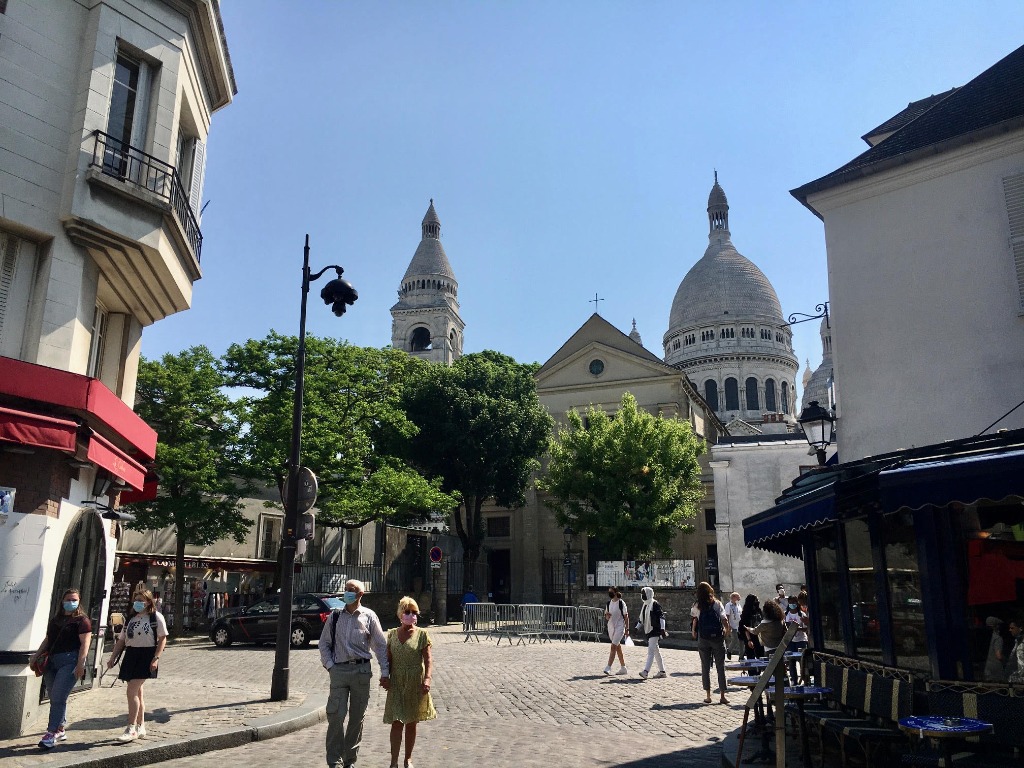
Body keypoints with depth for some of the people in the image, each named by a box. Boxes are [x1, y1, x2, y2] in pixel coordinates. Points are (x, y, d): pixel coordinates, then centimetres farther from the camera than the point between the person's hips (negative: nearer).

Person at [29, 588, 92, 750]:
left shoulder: (82, 620, -4)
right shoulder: (55, 619, 17)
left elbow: (85, 644, -11)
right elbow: (47, 639, 23)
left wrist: (80, 664, -19)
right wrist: (36, 656, 13)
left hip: (69, 662, -7)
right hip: (52, 661, 7)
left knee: (58, 698, -12)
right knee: (55, 698, 12)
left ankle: (51, 733, -9)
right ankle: (61, 730, 24)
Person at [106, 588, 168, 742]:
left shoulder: (156, 617, -5)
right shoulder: (130, 619, 15)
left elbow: (162, 639, -9)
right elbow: (121, 640, 17)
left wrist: (156, 658, -17)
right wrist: (112, 658, 9)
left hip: (146, 656, -7)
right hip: (131, 656, 7)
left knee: (132, 691, -14)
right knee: (137, 693, 12)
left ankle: (131, 729, -9)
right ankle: (140, 727, 21)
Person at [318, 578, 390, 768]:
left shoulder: (369, 616, 1)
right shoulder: (335, 616, 5)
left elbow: (381, 645, 3)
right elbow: (324, 643, 11)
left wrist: (385, 672, 0)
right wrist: (330, 665, -1)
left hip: (361, 671, 0)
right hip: (339, 670, 0)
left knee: (357, 717, 8)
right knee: (336, 716, -7)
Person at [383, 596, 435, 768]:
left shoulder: (421, 634, -4)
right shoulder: (392, 634, 4)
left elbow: (428, 660, -8)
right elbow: (388, 659, 6)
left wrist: (427, 678, -22)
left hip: (415, 684, -1)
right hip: (396, 684, 1)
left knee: (411, 723, 10)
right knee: (396, 722, -4)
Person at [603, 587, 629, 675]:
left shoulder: (621, 603, -9)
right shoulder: (608, 603, 8)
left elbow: (626, 616, -6)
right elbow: (606, 617, 15)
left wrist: (627, 629, -9)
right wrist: (607, 616, -9)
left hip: (619, 627, -6)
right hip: (611, 627, 6)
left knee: (613, 647, -15)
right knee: (618, 647, 12)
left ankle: (608, 667, -17)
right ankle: (623, 668, 21)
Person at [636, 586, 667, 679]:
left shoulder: (655, 604, -11)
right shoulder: (644, 605, 14)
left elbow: (661, 616, -15)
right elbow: (641, 618, 23)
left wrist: (662, 629, -18)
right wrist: (638, 627, 20)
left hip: (655, 631, -9)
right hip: (647, 631, 9)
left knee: (651, 651, -14)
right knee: (656, 651, 15)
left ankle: (646, 671, -22)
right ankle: (662, 671, 23)